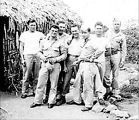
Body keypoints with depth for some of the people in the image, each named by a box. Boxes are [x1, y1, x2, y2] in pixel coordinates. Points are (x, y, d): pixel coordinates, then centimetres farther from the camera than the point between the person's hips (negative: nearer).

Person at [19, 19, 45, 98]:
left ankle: (35, 91, 12)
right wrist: (22, 58, 0)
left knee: (37, 76, 2)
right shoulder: (24, 34, 9)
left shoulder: (40, 34, 11)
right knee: (26, 76, -4)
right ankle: (24, 92, 3)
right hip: (27, 56, -1)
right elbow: (21, 47, 9)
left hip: (38, 56, 2)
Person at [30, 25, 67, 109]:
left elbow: (64, 55, 2)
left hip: (55, 65, -2)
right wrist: (42, 57, -4)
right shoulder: (44, 41, 11)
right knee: (41, 83, 2)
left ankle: (51, 102, 16)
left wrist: (55, 59, -10)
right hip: (45, 64, 2)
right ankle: (38, 101, 13)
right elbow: (40, 52, 16)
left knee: (53, 85, 4)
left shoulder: (60, 43, 4)